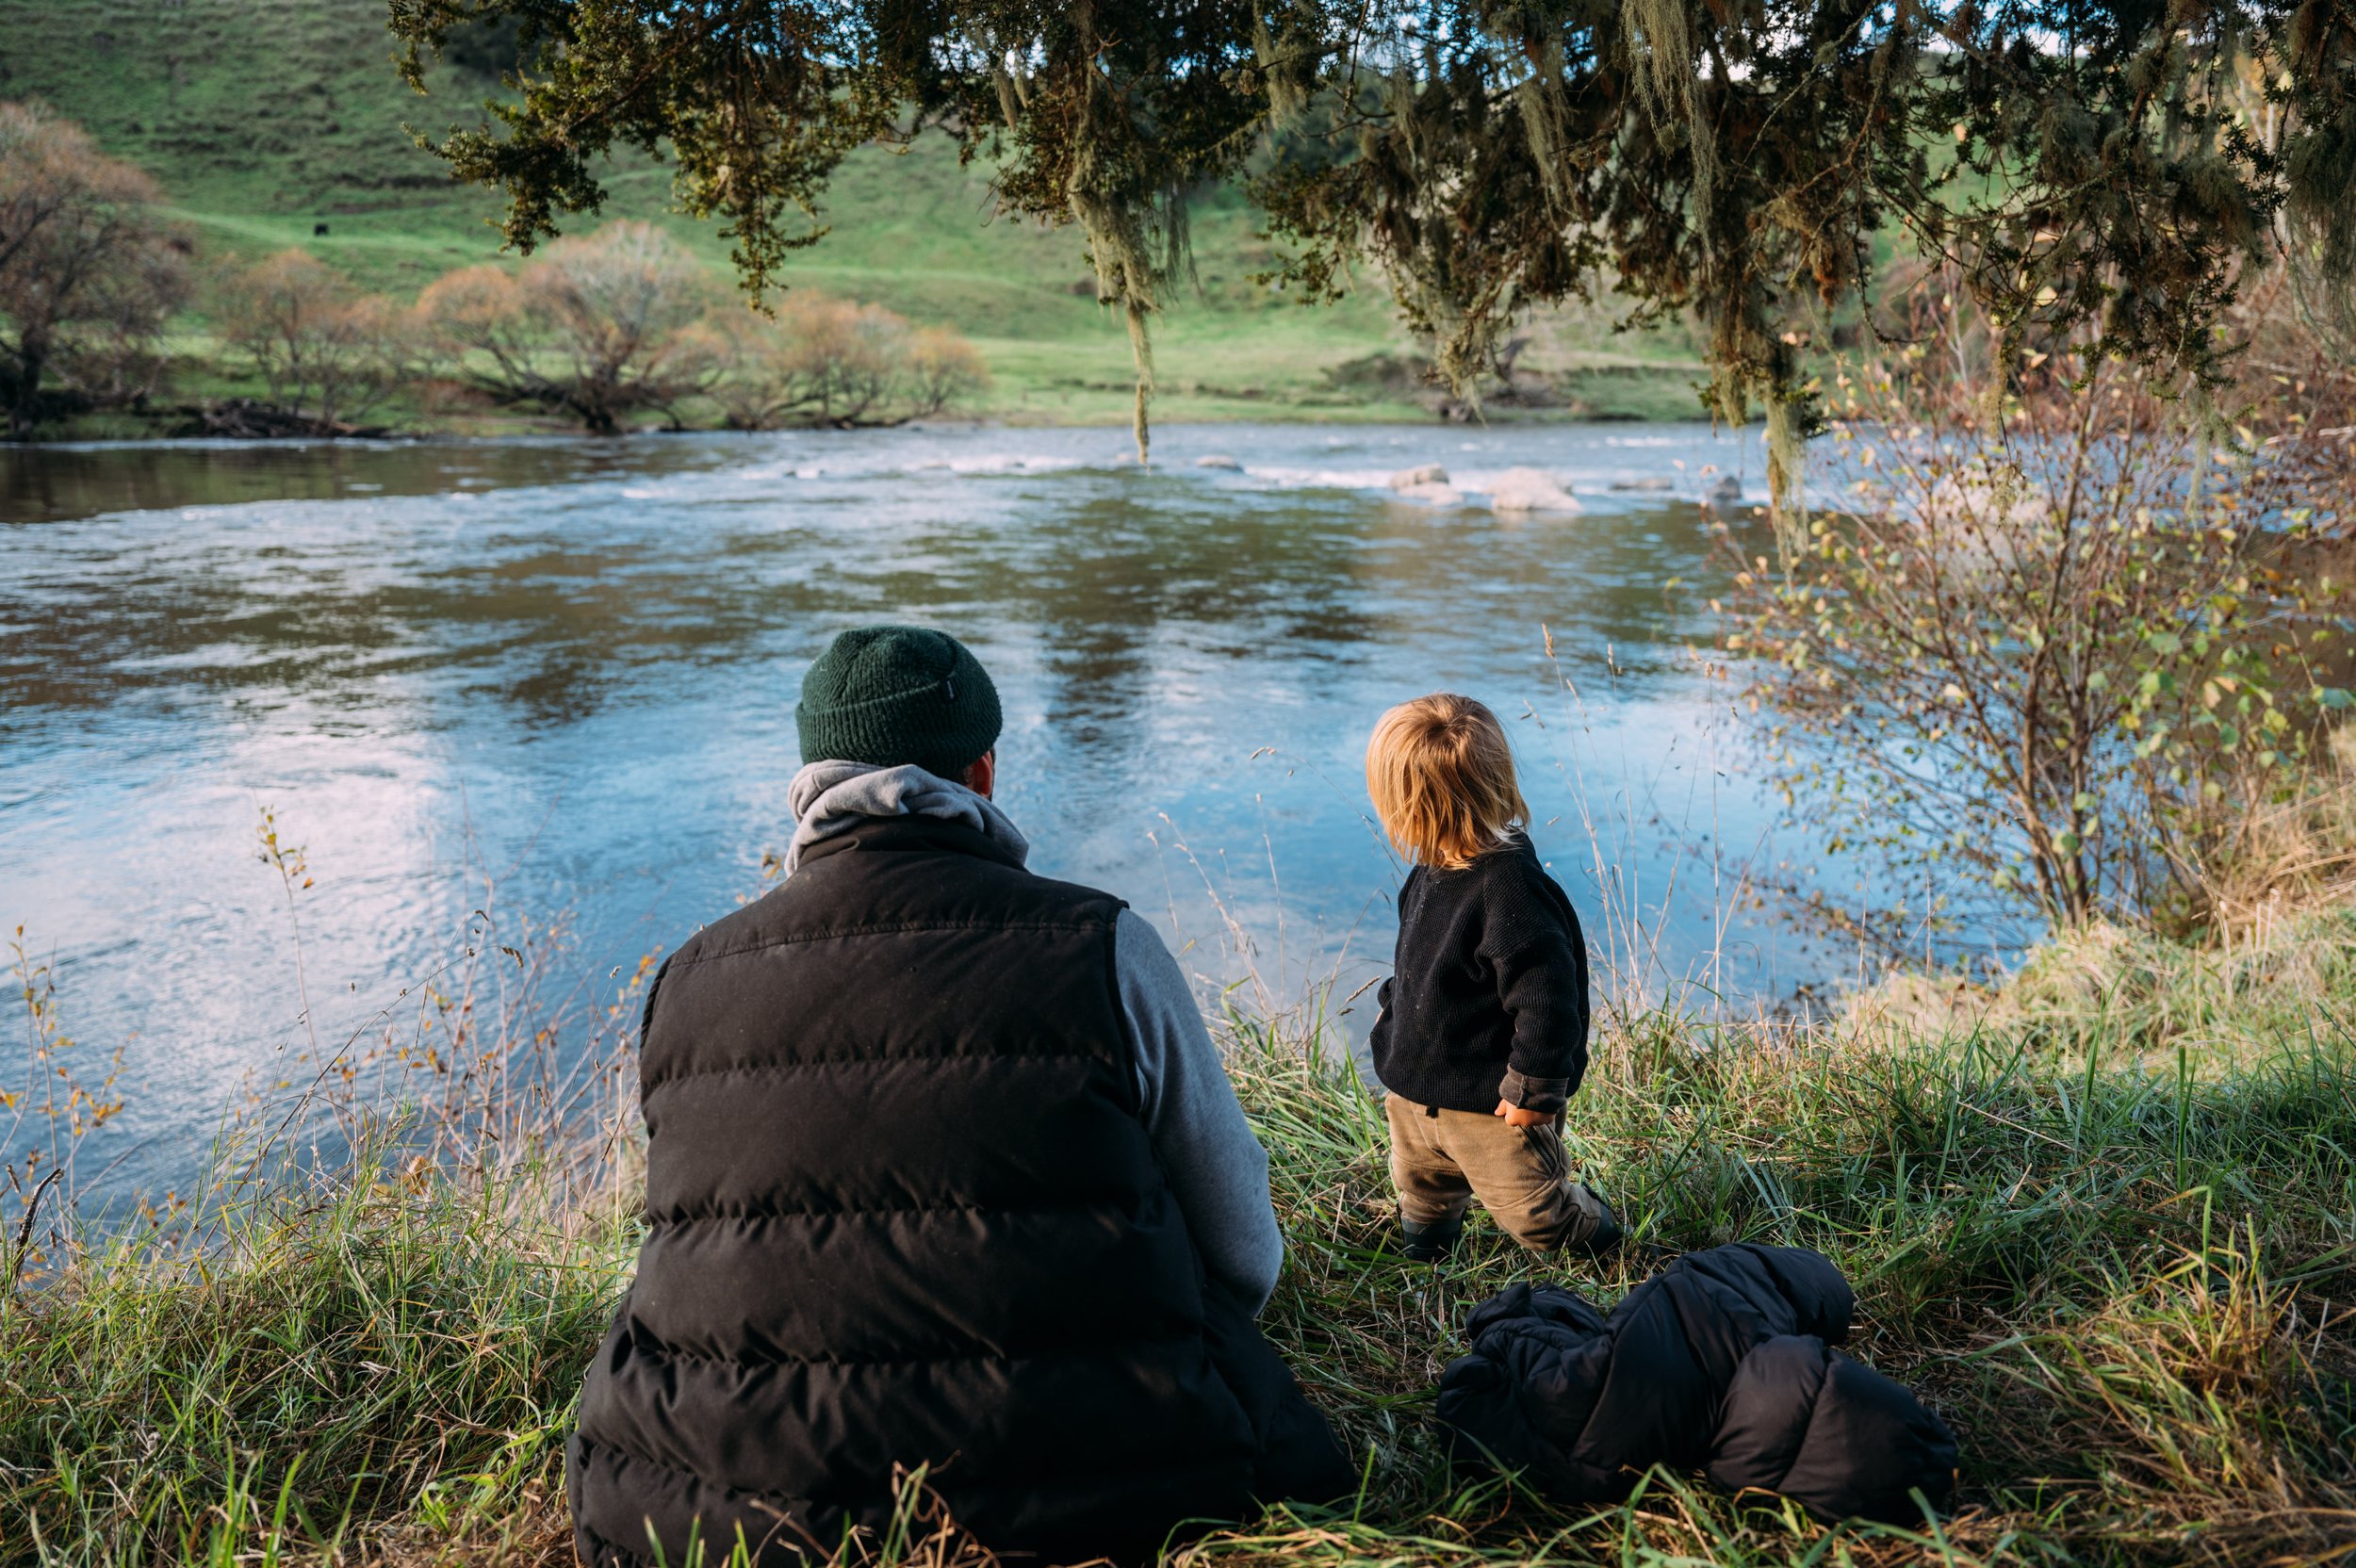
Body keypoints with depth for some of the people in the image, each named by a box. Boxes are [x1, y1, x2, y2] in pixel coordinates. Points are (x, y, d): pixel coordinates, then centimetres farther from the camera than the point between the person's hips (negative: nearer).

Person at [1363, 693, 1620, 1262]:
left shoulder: (1510, 890, -33)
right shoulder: (1436, 870, -3)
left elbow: (1546, 999, -29)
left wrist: (1534, 1090, -23)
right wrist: (1393, 1017, 24)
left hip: (1491, 1105, -8)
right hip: (1414, 1088, 8)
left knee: (1533, 1216, 10)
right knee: (1421, 1200, 26)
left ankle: (1593, 1229, 40)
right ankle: (1422, 1262, 53)